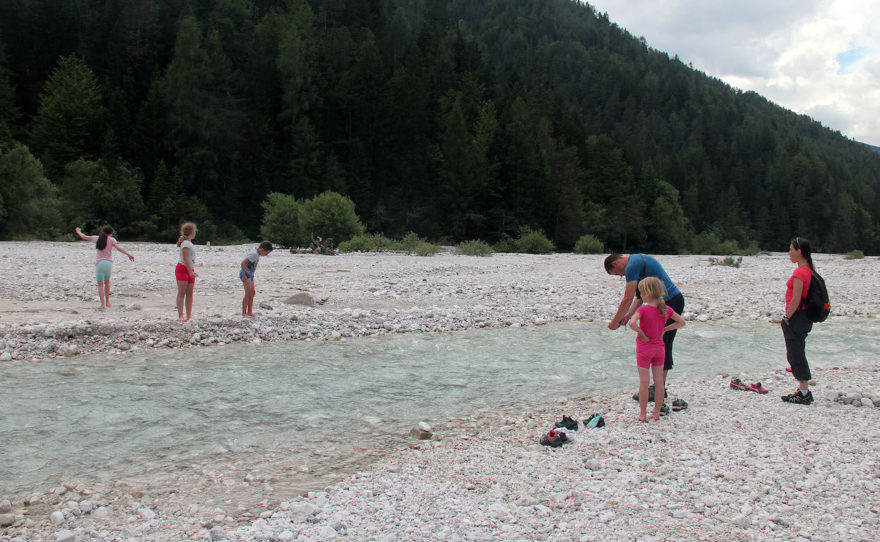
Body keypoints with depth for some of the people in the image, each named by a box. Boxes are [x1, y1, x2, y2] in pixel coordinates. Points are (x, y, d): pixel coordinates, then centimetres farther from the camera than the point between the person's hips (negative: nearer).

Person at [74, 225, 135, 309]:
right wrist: (128, 254, -16)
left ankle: (103, 304, -8)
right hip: (108, 263, 0)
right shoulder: (111, 239, 1)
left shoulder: (97, 238, 7)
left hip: (99, 263, 0)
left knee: (100, 285, 2)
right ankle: (107, 302, 27)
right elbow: (118, 248, -14)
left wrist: (78, 231, 35)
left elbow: (83, 237, 16)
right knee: (107, 282, 21)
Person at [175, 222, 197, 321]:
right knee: (181, 293, -8)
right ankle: (180, 316, -8)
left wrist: (192, 271, 22)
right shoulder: (186, 243, -12)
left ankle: (189, 315, 8)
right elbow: (185, 259, -18)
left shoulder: (189, 243, 16)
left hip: (189, 270, 9)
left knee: (189, 293, 6)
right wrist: (190, 272, -22)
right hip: (182, 269, -9)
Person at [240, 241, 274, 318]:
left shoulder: (256, 252, 9)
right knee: (248, 293, -11)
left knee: (253, 292, 11)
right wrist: (244, 275, -24)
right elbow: (243, 263, -26)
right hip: (246, 274, -10)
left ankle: (250, 312, 17)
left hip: (250, 275, 10)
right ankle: (244, 313, -6)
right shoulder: (254, 254, -21)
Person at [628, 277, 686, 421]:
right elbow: (682, 322, 10)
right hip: (659, 347, 5)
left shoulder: (643, 309, -17)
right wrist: (664, 329, 8)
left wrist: (641, 333, -18)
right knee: (659, 381, 10)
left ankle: (643, 414, 6)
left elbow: (632, 323, -33)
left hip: (644, 348, -5)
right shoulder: (666, 309, 0)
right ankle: (657, 412, 18)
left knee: (644, 382, 1)